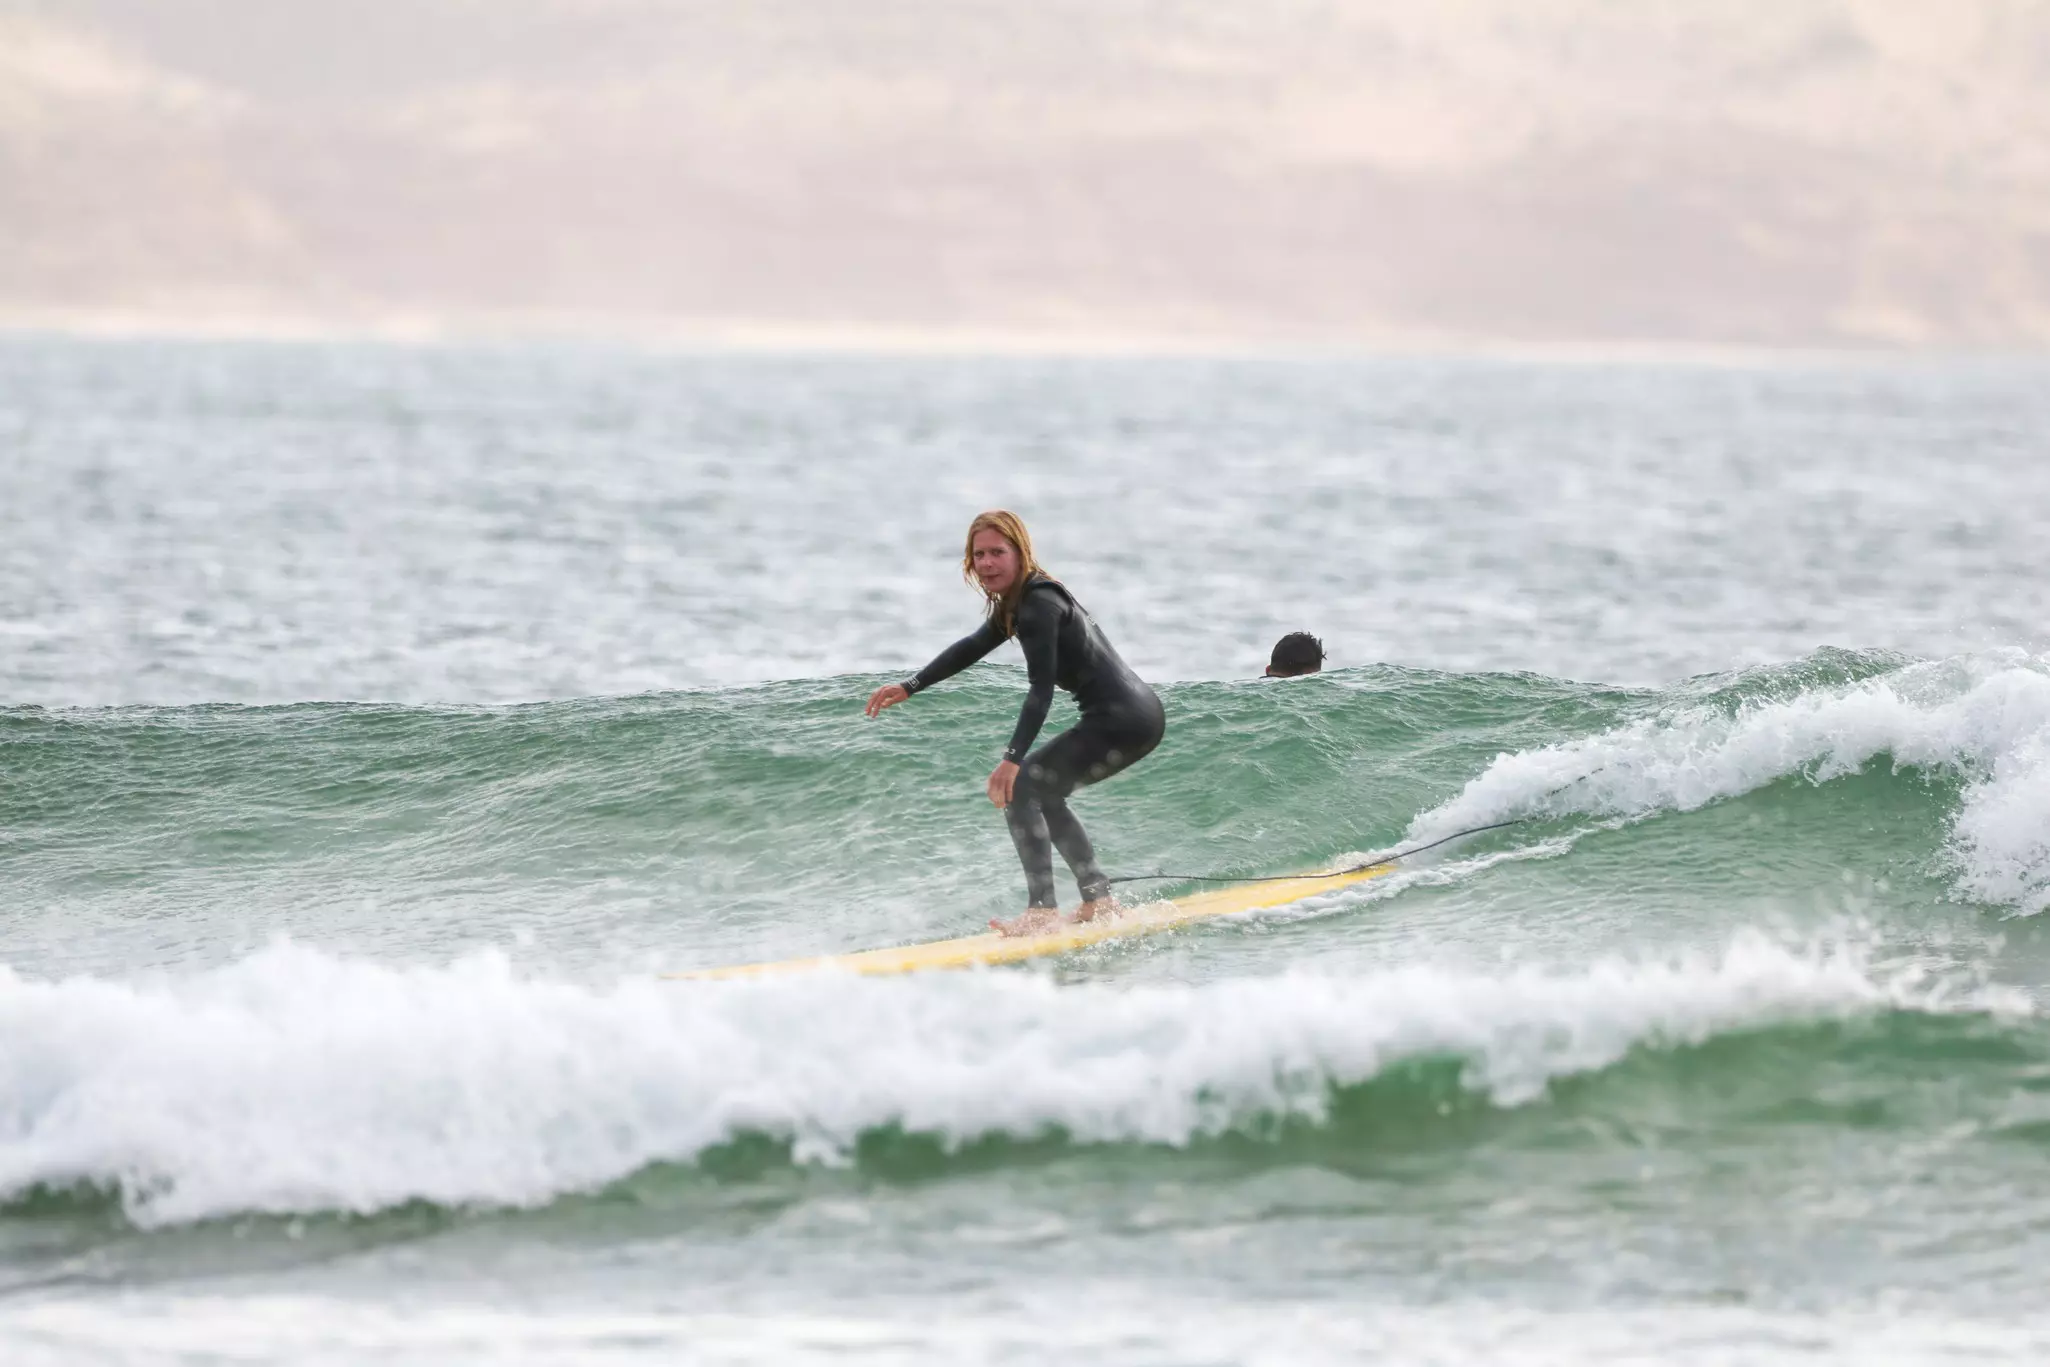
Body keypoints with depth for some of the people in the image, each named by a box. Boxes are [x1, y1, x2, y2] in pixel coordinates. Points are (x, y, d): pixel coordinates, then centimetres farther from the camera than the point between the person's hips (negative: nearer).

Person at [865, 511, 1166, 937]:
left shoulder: (1039, 602, -14)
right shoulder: (1017, 601, 16)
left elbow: (1041, 689, -22)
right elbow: (972, 647, 32)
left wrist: (1013, 759, -28)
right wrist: (909, 688, 33)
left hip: (1122, 720, -10)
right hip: (1138, 715, 10)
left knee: (1018, 787, -11)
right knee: (1041, 794, 22)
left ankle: (1042, 910, -16)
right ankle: (1098, 898, 22)